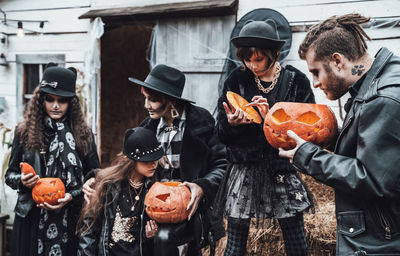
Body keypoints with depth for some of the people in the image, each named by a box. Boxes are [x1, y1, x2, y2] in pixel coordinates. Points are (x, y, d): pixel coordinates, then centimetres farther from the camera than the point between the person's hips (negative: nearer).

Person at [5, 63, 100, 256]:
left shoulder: (83, 135, 1)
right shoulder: (25, 132, 3)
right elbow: (10, 175, 9)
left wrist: (71, 197, -12)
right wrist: (21, 181, -13)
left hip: (70, 220, 0)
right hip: (31, 219, 1)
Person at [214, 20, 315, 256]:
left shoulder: (297, 81, -1)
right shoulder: (237, 80, 2)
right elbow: (222, 133, 4)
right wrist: (231, 123, -18)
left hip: (283, 171, 0)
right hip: (244, 171, 1)